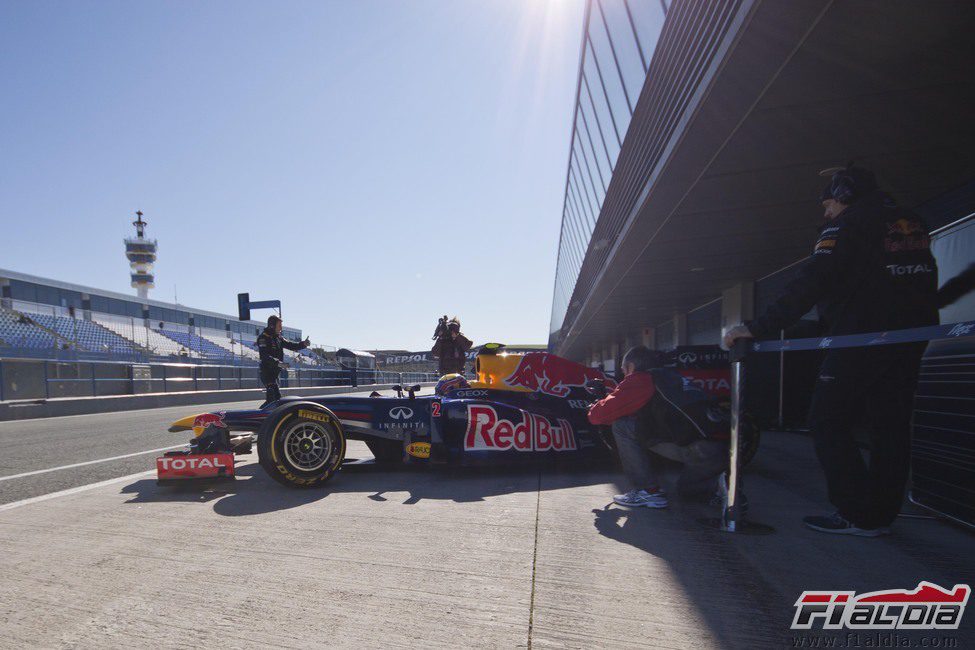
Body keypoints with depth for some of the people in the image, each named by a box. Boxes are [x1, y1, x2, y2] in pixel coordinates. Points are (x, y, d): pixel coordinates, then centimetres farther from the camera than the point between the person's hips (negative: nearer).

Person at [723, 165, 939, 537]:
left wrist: (759, 328, -20)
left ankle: (857, 515, -2)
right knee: (890, 427, 9)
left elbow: (808, 287, -18)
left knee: (828, 423, -1)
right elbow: (924, 283, 22)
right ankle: (882, 515, 15)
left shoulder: (846, 226, -7)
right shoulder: (913, 224, 17)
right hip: (909, 339, 8)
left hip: (858, 341, -8)